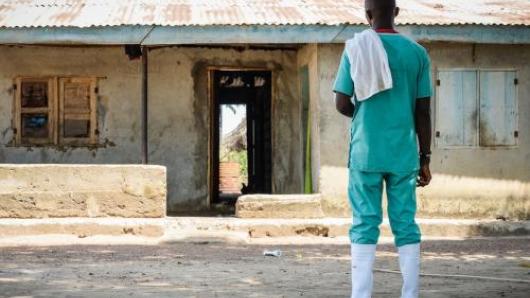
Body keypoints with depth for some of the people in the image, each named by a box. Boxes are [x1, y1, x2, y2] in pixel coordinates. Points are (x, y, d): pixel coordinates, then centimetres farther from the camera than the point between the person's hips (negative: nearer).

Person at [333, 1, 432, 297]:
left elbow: (342, 104, -2)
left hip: (366, 153, -1)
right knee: (406, 225, 5)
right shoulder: (417, 53, 4)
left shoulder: (356, 50, -1)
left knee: (365, 226, -1)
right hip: (404, 154, 2)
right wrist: (425, 159, 8)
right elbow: (423, 111, 2)